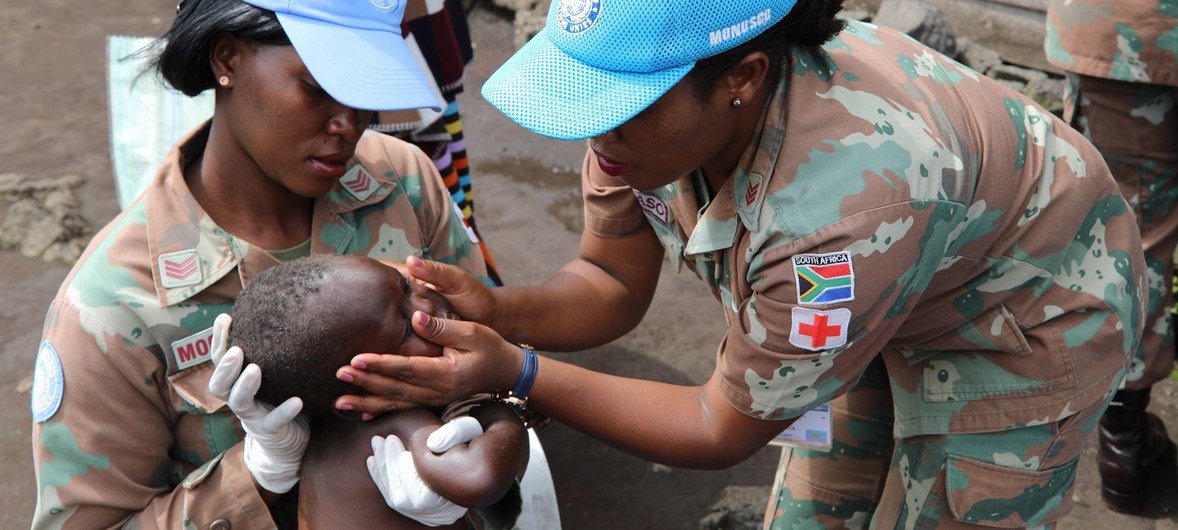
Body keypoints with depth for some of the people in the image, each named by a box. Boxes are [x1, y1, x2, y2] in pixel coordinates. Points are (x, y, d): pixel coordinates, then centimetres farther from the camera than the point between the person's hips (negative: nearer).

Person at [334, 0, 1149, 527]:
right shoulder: (648, 89, -25)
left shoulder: (848, 201, -45)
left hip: (1031, 322, -6)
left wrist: (516, 375, -37)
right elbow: (613, 285, -11)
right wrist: (492, 311, -31)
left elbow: (726, 430, -30)